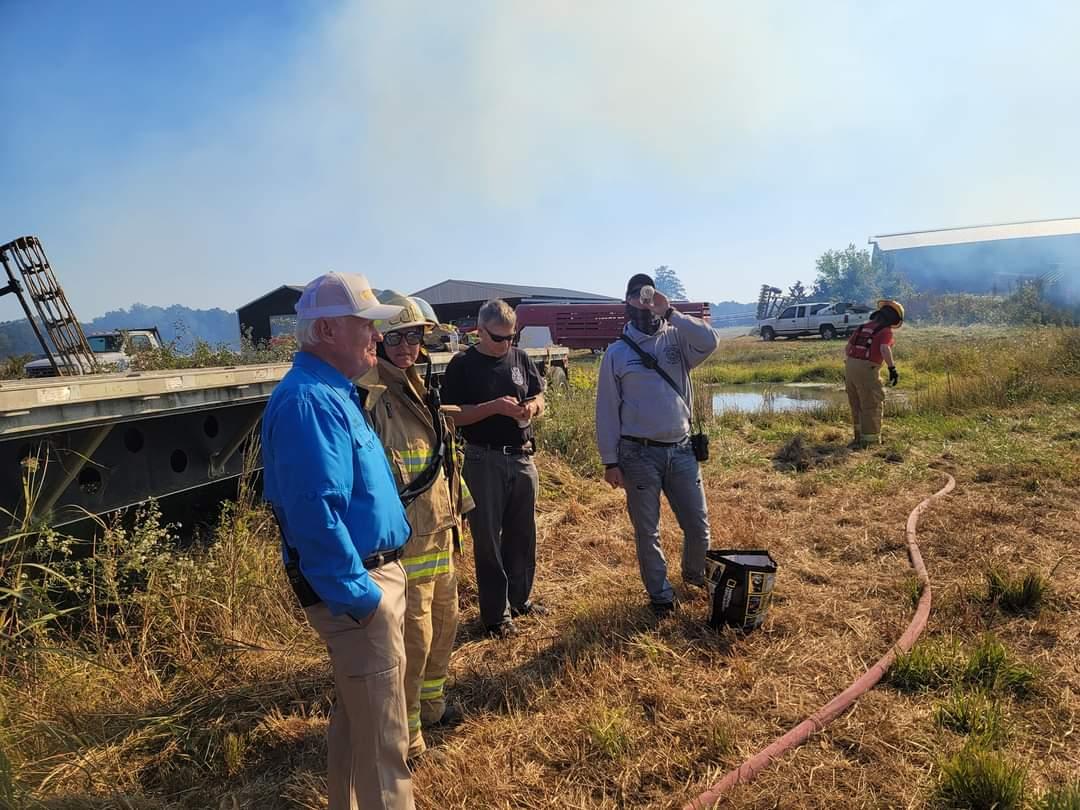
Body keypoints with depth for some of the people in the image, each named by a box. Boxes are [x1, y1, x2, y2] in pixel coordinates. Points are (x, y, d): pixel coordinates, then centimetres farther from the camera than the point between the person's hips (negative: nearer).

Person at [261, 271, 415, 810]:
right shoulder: (308, 400, -23)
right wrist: (358, 596, -24)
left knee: (355, 715, 25)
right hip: (355, 585, -11)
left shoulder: (333, 391, 11)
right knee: (382, 736, 4)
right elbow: (317, 513, -30)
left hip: (372, 568, 11)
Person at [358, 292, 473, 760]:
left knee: (444, 620, 21)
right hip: (404, 539, -9)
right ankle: (404, 730, 22)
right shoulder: (372, 396, -19)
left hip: (439, 533, 9)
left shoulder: (418, 391, 11)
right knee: (413, 636, 2)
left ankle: (430, 701, 43)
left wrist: (456, 508, 22)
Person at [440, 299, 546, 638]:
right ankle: (495, 613, 17)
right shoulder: (463, 365, -7)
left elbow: (539, 397, 15)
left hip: (522, 458, 5)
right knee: (488, 538, 4)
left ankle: (520, 598, 33)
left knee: (523, 534, 15)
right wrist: (494, 407, -22)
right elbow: (453, 415, -11)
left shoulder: (521, 359, 6)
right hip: (484, 461, -4)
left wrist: (533, 406, -9)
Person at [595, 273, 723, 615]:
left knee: (698, 524, 12)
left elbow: (710, 341, -19)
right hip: (639, 454, -2)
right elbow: (607, 410, -2)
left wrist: (670, 312, -18)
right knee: (647, 531, 10)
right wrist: (610, 461, -5)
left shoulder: (677, 339, 3)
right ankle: (660, 593, 29)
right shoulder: (616, 352, -2)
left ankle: (695, 573, 41)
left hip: (681, 449, 2)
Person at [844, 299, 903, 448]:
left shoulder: (863, 327, 19)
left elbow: (847, 348, 17)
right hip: (867, 370, -7)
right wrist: (892, 369, -17)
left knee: (858, 405, 19)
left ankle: (860, 436, 30)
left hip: (850, 366, 7)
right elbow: (884, 349, -21)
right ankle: (870, 441, 6)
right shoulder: (886, 331, -2)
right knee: (872, 406, 4)